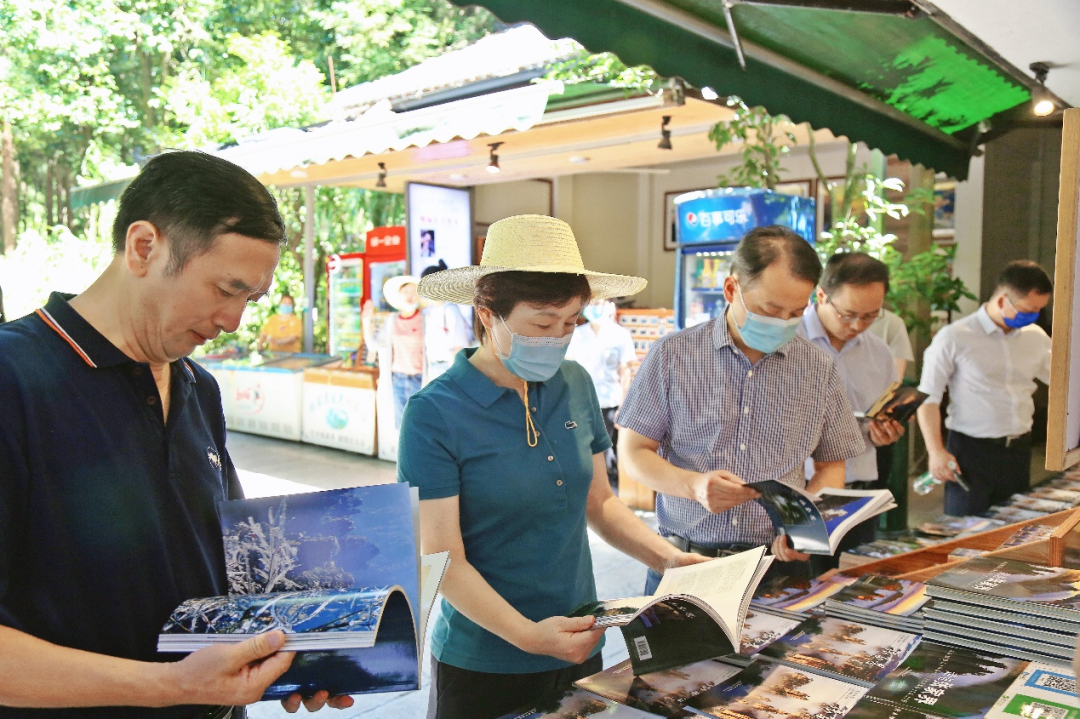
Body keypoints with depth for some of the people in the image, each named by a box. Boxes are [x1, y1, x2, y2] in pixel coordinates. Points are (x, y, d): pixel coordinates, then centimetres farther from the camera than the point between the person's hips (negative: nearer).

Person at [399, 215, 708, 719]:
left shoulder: (575, 385, -2)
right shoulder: (434, 413, -18)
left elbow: (597, 500, 8)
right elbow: (443, 558, -17)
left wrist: (667, 558, -5)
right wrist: (526, 634, -28)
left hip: (580, 647, 5)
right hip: (484, 664, -5)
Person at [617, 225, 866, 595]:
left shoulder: (819, 368, 6)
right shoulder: (673, 355, -1)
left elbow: (831, 466, 14)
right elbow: (633, 452, 1)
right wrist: (693, 485, -17)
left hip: (779, 564, 2)